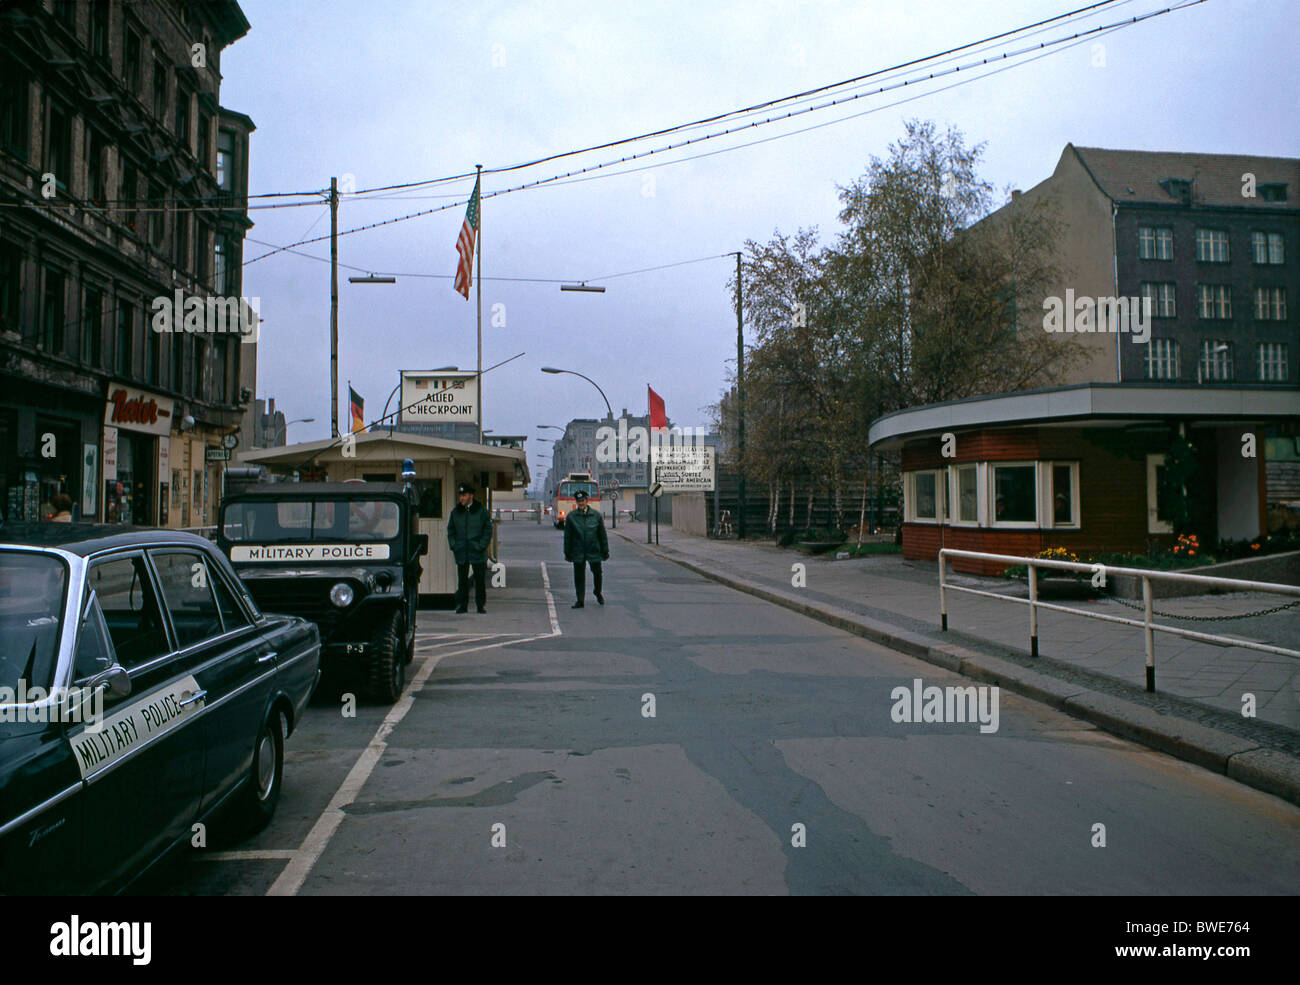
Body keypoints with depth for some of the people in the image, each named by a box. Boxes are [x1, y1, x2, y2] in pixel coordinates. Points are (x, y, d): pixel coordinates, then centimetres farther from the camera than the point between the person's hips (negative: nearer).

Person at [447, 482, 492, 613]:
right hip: (461, 553, 2)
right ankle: (461, 606, 11)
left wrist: (481, 546, -8)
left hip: (478, 553, -2)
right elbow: (450, 531, 15)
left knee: (480, 581, 1)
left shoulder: (481, 511, 1)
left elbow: (488, 530, 1)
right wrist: (453, 546, 2)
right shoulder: (455, 512, 10)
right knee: (462, 581, 5)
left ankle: (481, 606, 9)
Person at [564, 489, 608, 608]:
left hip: (594, 551, 0)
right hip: (578, 552, 0)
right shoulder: (571, 516, -1)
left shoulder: (596, 515, 0)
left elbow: (602, 534, 4)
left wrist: (605, 551, 4)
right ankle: (580, 600, 10)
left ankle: (598, 593, 35)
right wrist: (567, 552, 3)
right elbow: (567, 536, 4)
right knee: (579, 576, 2)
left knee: (597, 573, 9)